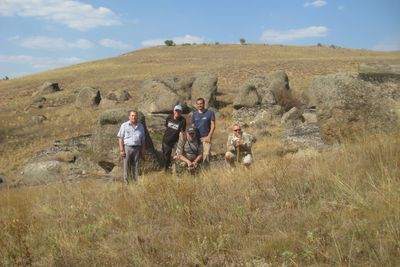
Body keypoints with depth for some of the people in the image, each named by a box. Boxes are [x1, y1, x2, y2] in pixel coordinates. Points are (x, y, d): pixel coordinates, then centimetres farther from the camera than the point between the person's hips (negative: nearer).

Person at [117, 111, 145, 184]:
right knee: (126, 166, -2)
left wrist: (142, 151, 10)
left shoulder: (141, 126, 12)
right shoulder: (124, 125, 3)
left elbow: (143, 140, 15)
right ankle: (126, 182, 3)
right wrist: (121, 150, -8)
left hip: (137, 148, 3)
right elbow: (120, 138, 0)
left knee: (136, 166, 5)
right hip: (127, 147, -2)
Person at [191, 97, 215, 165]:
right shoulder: (194, 114, 12)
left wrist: (209, 136, -11)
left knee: (206, 154, -14)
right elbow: (193, 126, 16)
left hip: (206, 137, -4)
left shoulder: (210, 113, 0)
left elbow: (213, 125, -2)